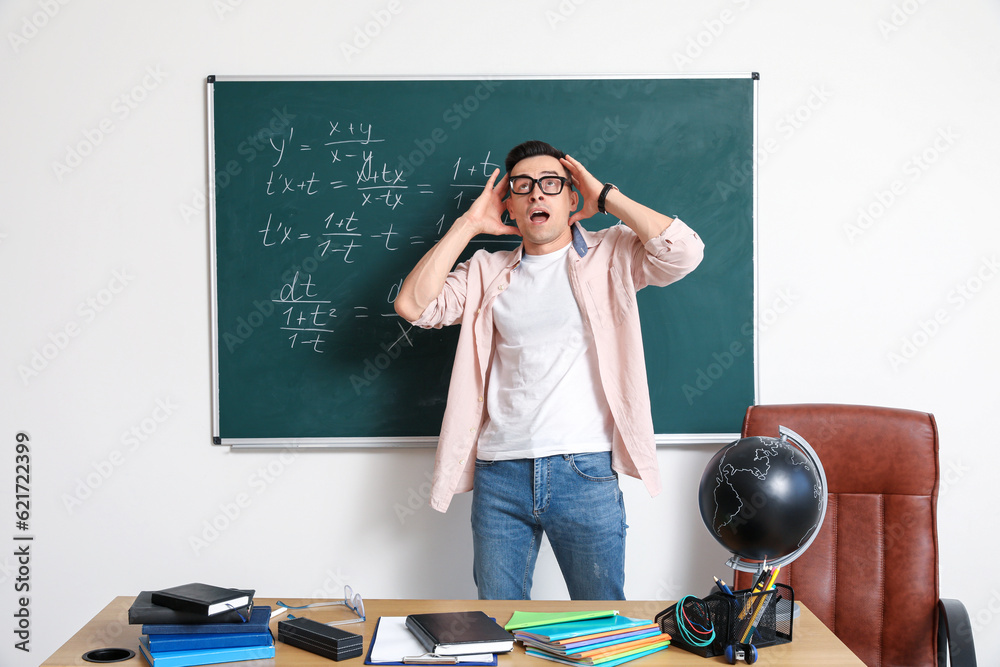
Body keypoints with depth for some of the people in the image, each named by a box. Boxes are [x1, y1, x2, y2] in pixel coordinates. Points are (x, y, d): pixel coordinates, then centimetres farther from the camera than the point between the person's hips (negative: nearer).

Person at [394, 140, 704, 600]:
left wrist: (606, 197, -1)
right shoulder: (487, 271, 14)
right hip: (499, 473, 2)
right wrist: (468, 225, 5)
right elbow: (413, 305, 1)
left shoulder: (610, 256, 7)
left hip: (585, 471, -2)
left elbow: (684, 252, -10)